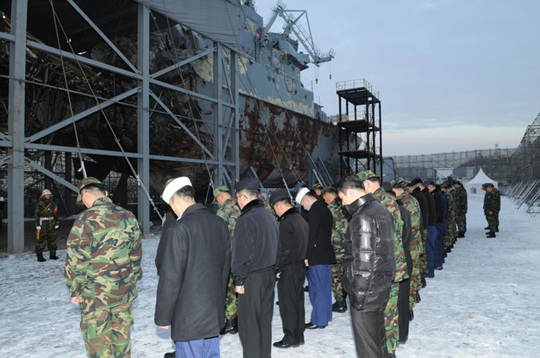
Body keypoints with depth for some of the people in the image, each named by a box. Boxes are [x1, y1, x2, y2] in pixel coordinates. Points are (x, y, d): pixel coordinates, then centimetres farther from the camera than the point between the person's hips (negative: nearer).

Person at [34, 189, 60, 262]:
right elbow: (36, 214, -9)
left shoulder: (53, 204, 10)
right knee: (41, 240, -5)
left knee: (52, 239, 10)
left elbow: (56, 214, 15)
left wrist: (57, 224, 11)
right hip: (42, 224, -6)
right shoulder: (40, 204, -8)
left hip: (51, 224, 6)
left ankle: (52, 255, 21)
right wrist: (37, 225, -14)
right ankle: (39, 256, 2)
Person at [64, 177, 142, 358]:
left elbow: (76, 260, -13)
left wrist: (75, 291, -2)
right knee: (122, 335, 18)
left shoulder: (86, 219, -14)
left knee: (98, 341, 9)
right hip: (126, 292, 5)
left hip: (96, 295, -5)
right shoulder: (128, 217, 3)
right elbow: (136, 254, 10)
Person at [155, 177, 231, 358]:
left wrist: (163, 317, -5)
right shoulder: (220, 223, 2)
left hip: (189, 316, -7)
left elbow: (170, 279, -17)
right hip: (215, 313, 7)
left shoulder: (177, 230, -19)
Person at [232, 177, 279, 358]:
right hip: (270, 274, 8)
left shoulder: (246, 219, -17)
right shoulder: (269, 216, 8)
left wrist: (239, 280, -10)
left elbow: (242, 253, -18)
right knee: (265, 320, 17)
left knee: (248, 323, 3)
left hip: (252, 277, -8)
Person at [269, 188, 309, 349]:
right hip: (300, 266, 9)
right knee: (298, 302, 16)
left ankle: (290, 338, 12)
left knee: (287, 305, 2)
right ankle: (299, 336, 26)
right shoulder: (301, 220, 10)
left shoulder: (285, 222, -18)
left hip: (288, 269, -9)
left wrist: (277, 266, -9)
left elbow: (283, 249, -19)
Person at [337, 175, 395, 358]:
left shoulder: (363, 218, -21)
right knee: (378, 332, 22)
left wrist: (359, 295, -16)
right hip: (384, 283, 9)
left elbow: (364, 261, -22)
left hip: (366, 289, -9)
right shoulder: (382, 209, 9)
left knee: (366, 343, 4)